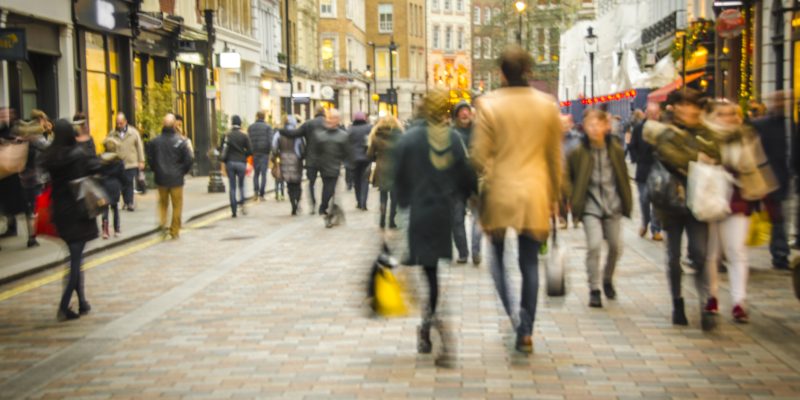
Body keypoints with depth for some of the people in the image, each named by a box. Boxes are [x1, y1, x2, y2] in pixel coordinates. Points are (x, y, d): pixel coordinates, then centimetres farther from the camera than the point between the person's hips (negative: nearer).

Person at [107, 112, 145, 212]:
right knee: (122, 185, 6)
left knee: (130, 184, -5)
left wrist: (141, 161, 2)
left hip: (131, 163, -2)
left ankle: (129, 203, -1)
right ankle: (126, 202, 19)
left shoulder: (134, 133, 3)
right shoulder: (112, 134, 5)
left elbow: (140, 147, 5)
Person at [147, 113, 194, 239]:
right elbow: (188, 160, -12)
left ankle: (163, 222, 1)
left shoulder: (155, 141, -5)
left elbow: (150, 158, 0)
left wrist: (156, 171, 15)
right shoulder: (180, 141, -13)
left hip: (161, 178, 3)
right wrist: (182, 172, 5)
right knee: (177, 205, 9)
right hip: (176, 179, -3)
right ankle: (175, 231, 13)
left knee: (163, 203, 20)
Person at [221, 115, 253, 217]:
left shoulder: (227, 135, -2)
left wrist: (225, 160, 13)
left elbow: (222, 149, -2)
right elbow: (250, 151, -6)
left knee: (232, 187, 5)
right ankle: (241, 203, -6)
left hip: (230, 163, 1)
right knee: (241, 185, 15)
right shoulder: (244, 136, -4)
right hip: (241, 163, -1)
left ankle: (233, 210, 2)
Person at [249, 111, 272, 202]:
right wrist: (269, 151, 2)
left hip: (254, 153, 3)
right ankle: (261, 195, -3)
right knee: (263, 174, 1)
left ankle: (256, 192, -2)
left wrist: (250, 152, 9)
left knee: (256, 173, 15)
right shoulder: (267, 127, -2)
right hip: (264, 153, -2)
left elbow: (248, 140, 2)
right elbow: (270, 140, -10)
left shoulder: (250, 127, 7)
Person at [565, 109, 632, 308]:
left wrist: (627, 202, 10)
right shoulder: (578, 152, -9)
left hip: (613, 204, 3)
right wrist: (573, 198, -8)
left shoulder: (616, 149, 0)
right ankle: (594, 290, -2)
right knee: (594, 245, -16)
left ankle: (608, 280, 35)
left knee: (616, 247, 7)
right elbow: (567, 177, 1)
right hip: (591, 206, -3)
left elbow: (623, 177, 9)